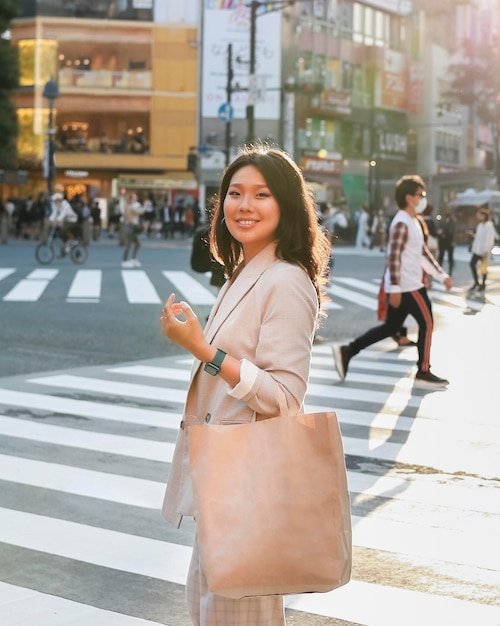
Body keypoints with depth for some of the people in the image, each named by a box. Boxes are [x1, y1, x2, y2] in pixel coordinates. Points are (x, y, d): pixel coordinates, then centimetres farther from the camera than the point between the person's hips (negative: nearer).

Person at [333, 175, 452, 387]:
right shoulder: (402, 223, -16)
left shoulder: (413, 222, 17)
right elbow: (394, 257, -21)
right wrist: (395, 288, -25)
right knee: (427, 323, -1)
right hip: (407, 286, -10)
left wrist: (442, 275, 20)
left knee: (391, 327, 12)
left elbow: (423, 252, 23)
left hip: (410, 284, 10)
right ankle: (423, 371, 9)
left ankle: (347, 351, 11)